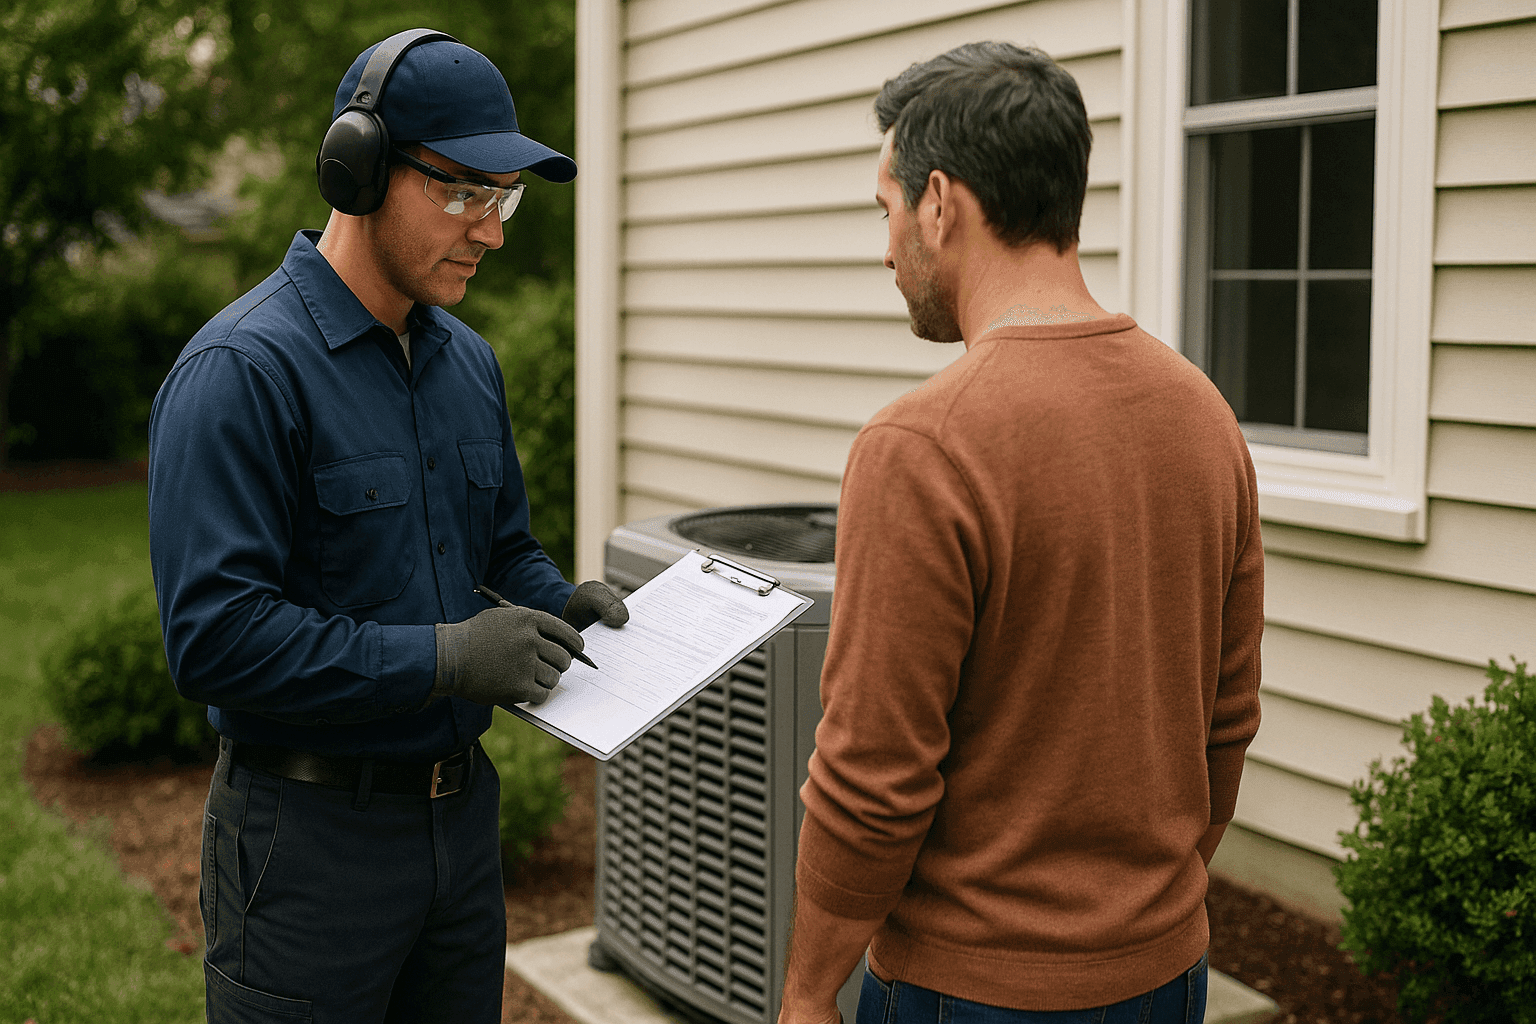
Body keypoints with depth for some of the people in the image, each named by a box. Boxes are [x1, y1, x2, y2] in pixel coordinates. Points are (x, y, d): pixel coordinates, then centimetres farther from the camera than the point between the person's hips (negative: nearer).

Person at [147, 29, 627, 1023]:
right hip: (310, 831, -7)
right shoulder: (239, 371, -18)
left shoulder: (469, 361, 8)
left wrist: (562, 604, -3)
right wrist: (445, 657, -26)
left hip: (462, 811, 7)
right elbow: (214, 636, -24)